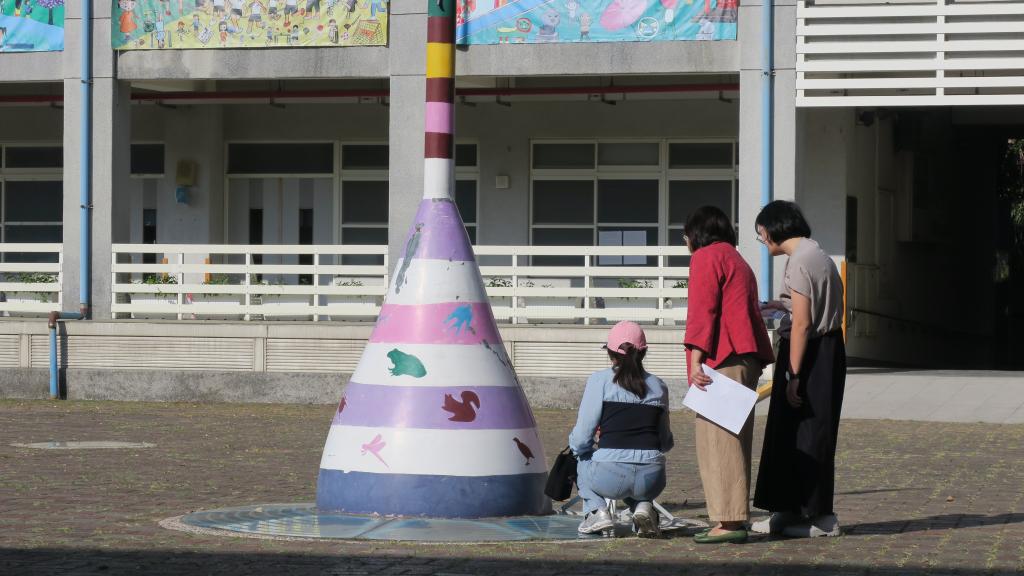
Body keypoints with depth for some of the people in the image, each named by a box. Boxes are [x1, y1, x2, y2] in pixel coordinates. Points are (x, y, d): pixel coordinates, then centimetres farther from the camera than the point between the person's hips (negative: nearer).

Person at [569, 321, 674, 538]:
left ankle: (596, 510, 7)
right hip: (652, 479, 2)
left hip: (610, 478, -2)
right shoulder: (658, 386, 11)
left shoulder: (600, 380, 1)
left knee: (582, 463, 32)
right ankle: (643, 506, 7)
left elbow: (580, 440, -2)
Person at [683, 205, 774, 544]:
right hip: (747, 358, 10)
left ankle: (729, 521, -15)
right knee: (734, 441, 10)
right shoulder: (737, 261, 27)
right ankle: (735, 520, 11)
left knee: (719, 439, -11)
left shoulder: (706, 257, -2)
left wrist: (696, 360, -18)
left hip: (723, 360, -10)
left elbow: (702, 311, -12)